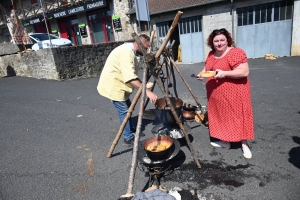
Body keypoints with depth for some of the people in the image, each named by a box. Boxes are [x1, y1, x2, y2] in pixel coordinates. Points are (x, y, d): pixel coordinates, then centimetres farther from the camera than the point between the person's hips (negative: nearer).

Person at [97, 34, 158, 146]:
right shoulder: (127, 51, -23)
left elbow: (130, 74, 16)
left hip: (118, 84, 11)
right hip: (113, 85, -11)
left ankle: (130, 129, 33)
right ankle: (129, 138, 7)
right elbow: (130, 77, -34)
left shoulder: (129, 49, 9)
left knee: (128, 106, 18)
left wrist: (143, 86, 12)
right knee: (124, 111, -6)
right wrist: (147, 91, -36)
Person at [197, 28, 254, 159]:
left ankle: (244, 145, 16)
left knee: (237, 117, 0)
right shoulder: (211, 54, 8)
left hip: (234, 93, -7)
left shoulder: (236, 53, -16)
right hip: (217, 95, 8)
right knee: (221, 117, 14)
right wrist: (202, 73, -1)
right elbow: (207, 68, 21)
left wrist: (224, 73, -30)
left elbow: (244, 72, -22)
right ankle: (225, 141, 29)